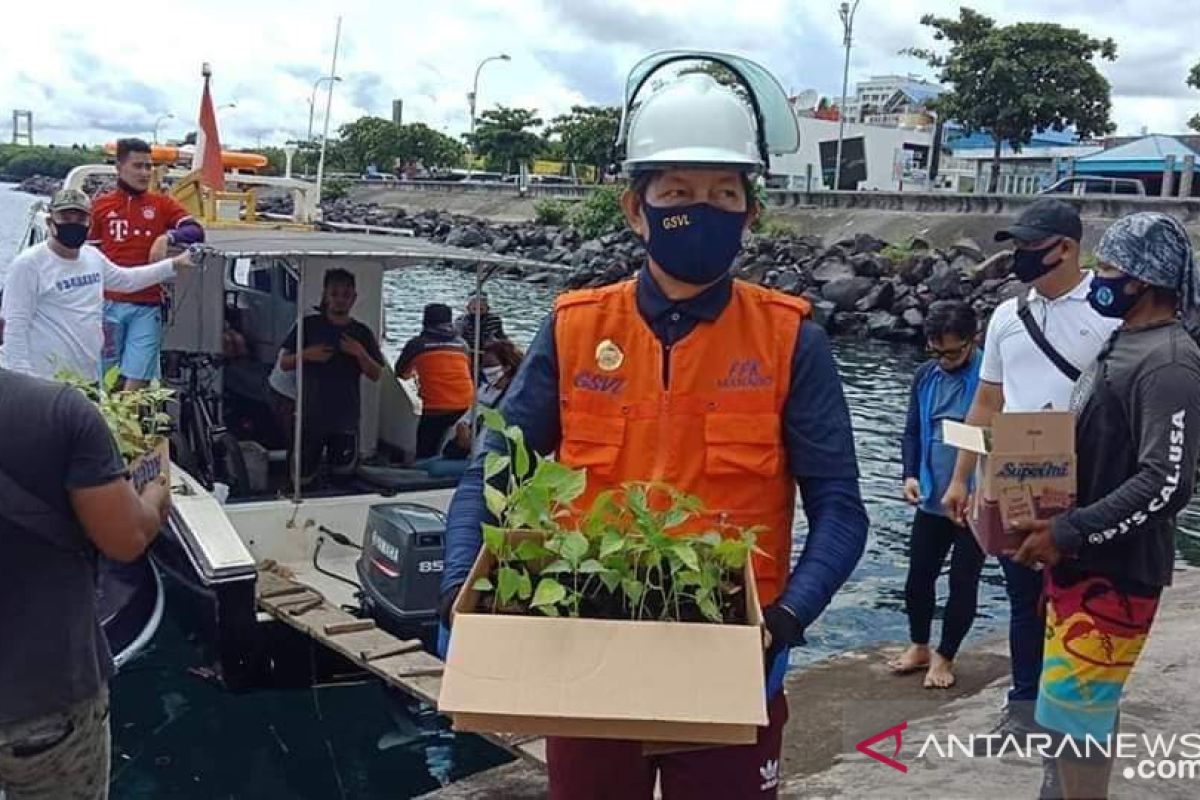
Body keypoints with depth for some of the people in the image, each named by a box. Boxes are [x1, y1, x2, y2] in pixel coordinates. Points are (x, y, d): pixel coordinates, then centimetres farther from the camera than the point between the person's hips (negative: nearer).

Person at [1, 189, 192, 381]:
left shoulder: (93, 256, 11)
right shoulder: (28, 264, -10)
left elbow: (127, 279, 30)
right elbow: (16, 325, -14)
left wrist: (173, 264, 28)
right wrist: (21, 379, -20)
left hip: (90, 376, 8)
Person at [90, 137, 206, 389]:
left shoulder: (163, 204, 9)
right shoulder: (101, 206, 10)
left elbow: (196, 232, -4)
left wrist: (167, 237, -23)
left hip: (147, 306, 0)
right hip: (108, 304, 0)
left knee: (136, 381, -4)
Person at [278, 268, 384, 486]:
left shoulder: (362, 333, 8)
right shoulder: (308, 325, 3)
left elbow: (376, 375, 5)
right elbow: (283, 363, 5)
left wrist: (360, 353, -12)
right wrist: (306, 355, -14)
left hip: (346, 420, 1)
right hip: (310, 418, -1)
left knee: (343, 476, 4)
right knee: (302, 479, 3)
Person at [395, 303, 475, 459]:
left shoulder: (417, 343, 6)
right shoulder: (461, 344, 14)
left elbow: (400, 371, 21)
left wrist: (413, 373, 43)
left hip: (436, 407, -4)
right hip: (466, 406, 4)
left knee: (426, 456, 6)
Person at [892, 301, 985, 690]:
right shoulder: (925, 375, 3)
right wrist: (910, 475, -3)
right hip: (932, 498, 5)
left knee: (963, 583, 6)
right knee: (918, 577, 12)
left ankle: (945, 657, 23)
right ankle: (919, 647, 32)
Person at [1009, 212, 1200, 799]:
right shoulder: (1123, 343, 11)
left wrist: (1067, 534, -24)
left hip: (1114, 575, -9)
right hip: (1084, 565, 9)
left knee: (1073, 715, -4)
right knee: (1088, 709, 19)